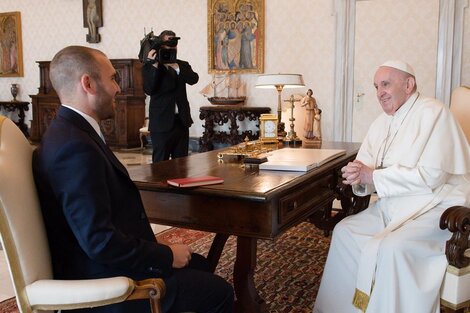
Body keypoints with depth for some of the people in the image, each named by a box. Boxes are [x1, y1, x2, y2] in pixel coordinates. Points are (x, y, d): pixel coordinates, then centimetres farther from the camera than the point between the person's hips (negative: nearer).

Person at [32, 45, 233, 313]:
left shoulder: (70, 131, 6)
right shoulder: (76, 147, -25)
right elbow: (100, 241, -27)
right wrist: (167, 255, -15)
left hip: (104, 262, 10)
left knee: (198, 264, 20)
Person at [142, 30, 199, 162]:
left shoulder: (182, 65, 13)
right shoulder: (150, 67, 1)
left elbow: (194, 79, -6)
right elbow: (149, 89, -13)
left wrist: (176, 67, -17)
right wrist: (154, 65, -18)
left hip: (181, 121, 4)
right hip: (161, 123, -4)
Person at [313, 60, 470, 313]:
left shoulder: (433, 113, -12)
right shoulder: (383, 122, 13)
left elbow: (431, 176, -23)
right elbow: (365, 167, 9)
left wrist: (372, 176, -19)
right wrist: (358, 176, -17)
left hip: (438, 207, -8)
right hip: (394, 206, 8)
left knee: (392, 247, -30)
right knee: (344, 231, -1)